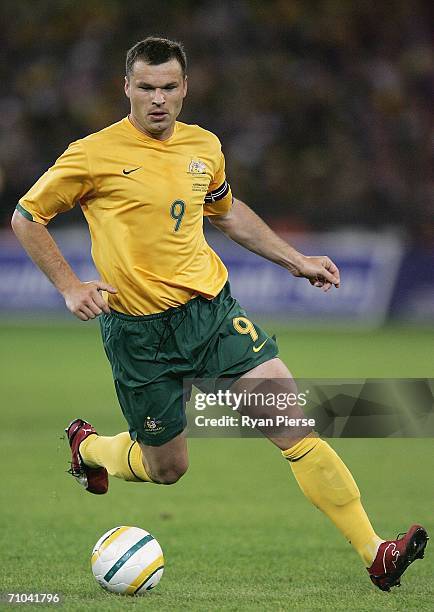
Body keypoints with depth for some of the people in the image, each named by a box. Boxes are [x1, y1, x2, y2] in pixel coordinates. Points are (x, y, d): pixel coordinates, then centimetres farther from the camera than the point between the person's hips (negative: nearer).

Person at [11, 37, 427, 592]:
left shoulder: (204, 147, 7)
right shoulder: (94, 155, -9)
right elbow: (26, 218, 0)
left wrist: (295, 260, 24)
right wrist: (69, 286, -10)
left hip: (212, 307, 4)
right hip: (139, 331, -4)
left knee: (295, 422, -11)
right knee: (166, 467, 7)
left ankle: (374, 554, -12)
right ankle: (87, 446, 42)